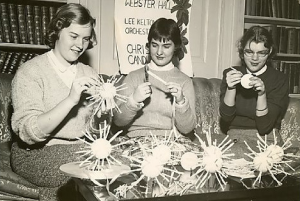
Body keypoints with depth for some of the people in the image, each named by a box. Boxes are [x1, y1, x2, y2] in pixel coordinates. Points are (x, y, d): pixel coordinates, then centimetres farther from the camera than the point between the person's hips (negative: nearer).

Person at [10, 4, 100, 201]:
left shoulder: (89, 73, 10)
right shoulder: (30, 72, -7)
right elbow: (28, 132, -19)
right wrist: (70, 100, -28)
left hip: (81, 149, 6)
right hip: (37, 153, -5)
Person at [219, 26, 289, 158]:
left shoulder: (279, 79, -6)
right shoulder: (230, 74, 3)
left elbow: (264, 127, -11)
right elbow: (226, 117, -5)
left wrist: (262, 94, -27)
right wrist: (230, 88, -21)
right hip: (235, 138, 2)